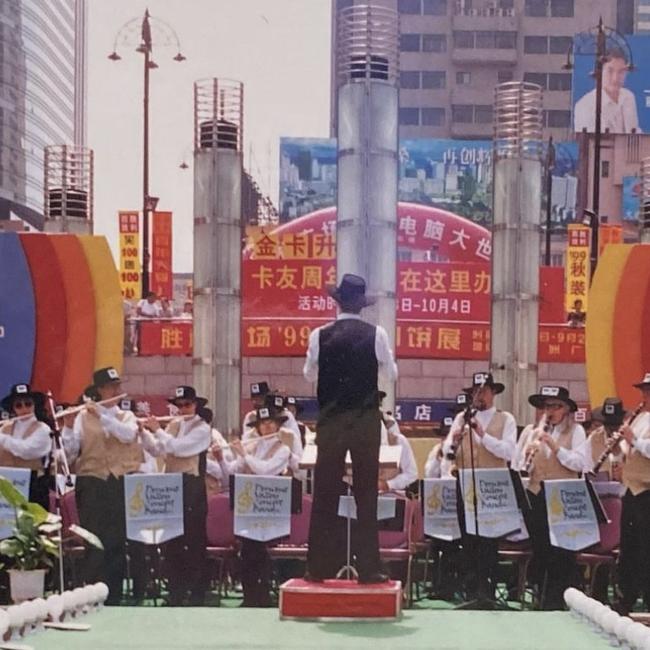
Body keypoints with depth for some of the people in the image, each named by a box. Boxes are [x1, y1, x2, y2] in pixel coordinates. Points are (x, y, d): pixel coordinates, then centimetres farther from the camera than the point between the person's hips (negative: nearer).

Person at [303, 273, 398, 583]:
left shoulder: (320, 336, -4)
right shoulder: (376, 334, -6)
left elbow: (309, 374, 11)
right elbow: (391, 374, 6)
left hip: (330, 421, 1)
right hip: (366, 421, 0)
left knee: (325, 493, 6)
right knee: (366, 494, 5)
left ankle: (320, 567, 7)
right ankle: (368, 569, 4)